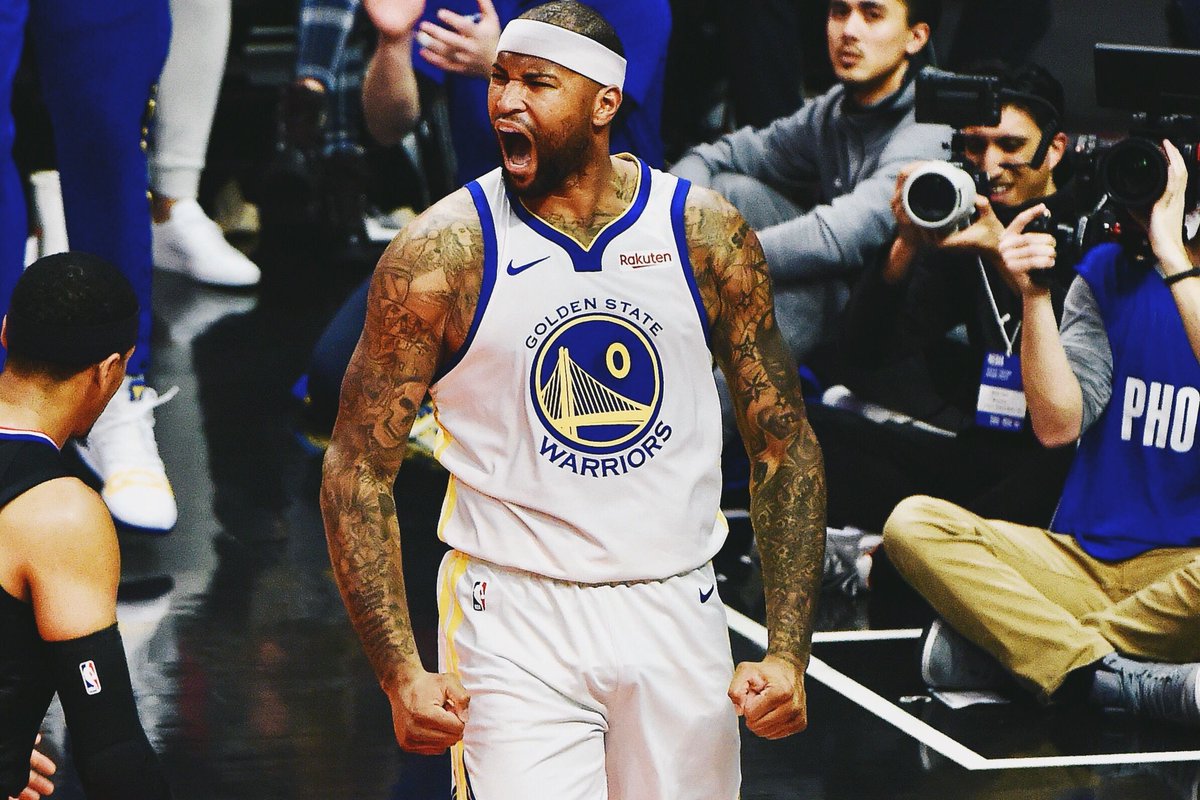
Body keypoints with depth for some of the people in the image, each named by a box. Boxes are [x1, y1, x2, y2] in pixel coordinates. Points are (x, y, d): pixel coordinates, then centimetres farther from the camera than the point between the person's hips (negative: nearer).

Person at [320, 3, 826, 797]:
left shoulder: (708, 233, -1)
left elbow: (784, 446, 5)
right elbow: (359, 469, -4)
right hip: (516, 621, -3)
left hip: (677, 614, 3)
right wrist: (401, 673, -13)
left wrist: (789, 651, -3)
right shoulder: (443, 250, -7)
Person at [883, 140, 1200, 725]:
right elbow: (1057, 424, 0)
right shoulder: (1110, 272, 10)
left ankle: (997, 641, -20)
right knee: (913, 523, -18)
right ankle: (1128, 680, -28)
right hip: (1087, 561, 4)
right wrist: (1034, 295, -10)